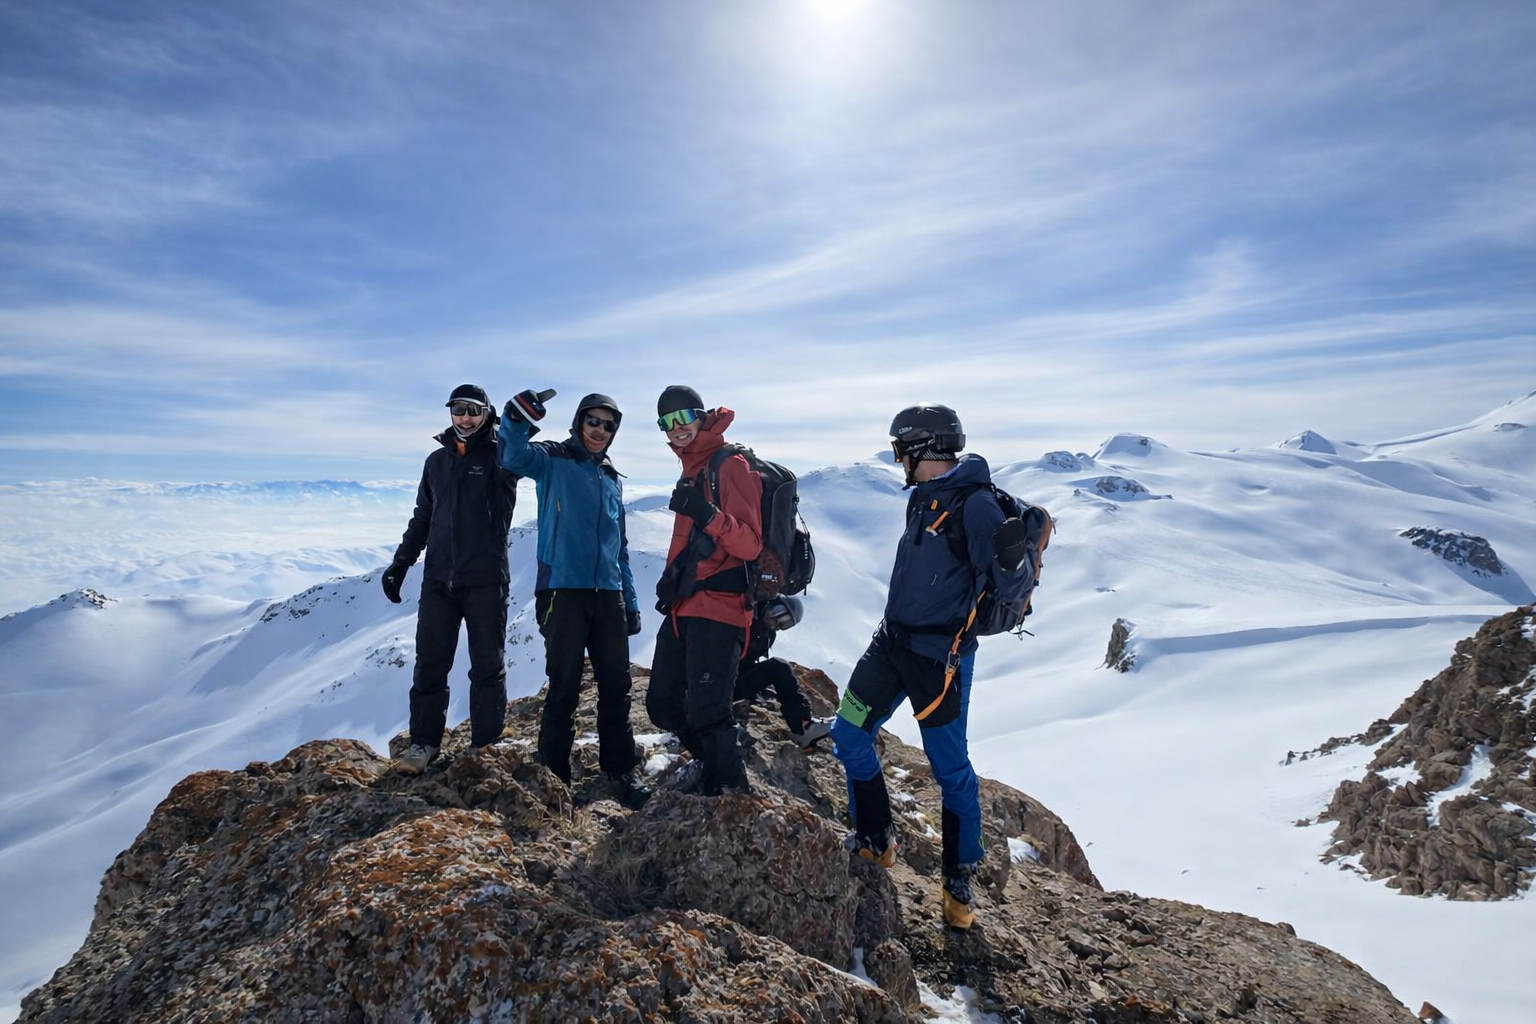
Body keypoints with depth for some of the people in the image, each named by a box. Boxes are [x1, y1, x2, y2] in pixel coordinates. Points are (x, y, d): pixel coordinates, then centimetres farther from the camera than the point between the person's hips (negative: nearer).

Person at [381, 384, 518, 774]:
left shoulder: (498, 457, 1)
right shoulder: (437, 461, 14)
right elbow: (422, 519, 20)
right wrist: (400, 563, 15)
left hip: (486, 581, -4)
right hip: (439, 580, 4)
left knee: (488, 667, 4)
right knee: (430, 665, 5)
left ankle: (486, 745, 13)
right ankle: (424, 742, 16)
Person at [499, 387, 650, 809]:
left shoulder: (612, 479, 20)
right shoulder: (554, 459, 4)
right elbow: (516, 457, -20)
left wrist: (631, 601, 18)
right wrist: (517, 420, -40)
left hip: (608, 595, 5)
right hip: (564, 589, -5)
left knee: (616, 684, 6)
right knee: (564, 686, -1)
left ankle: (620, 767, 19)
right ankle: (554, 771, 13)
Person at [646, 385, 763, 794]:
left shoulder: (730, 465, -8)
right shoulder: (690, 472, 18)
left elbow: (750, 544, -17)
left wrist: (708, 515, -31)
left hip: (718, 609, -9)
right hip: (683, 608, 9)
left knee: (707, 714, -13)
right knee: (663, 706, 13)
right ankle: (714, 766, 30)